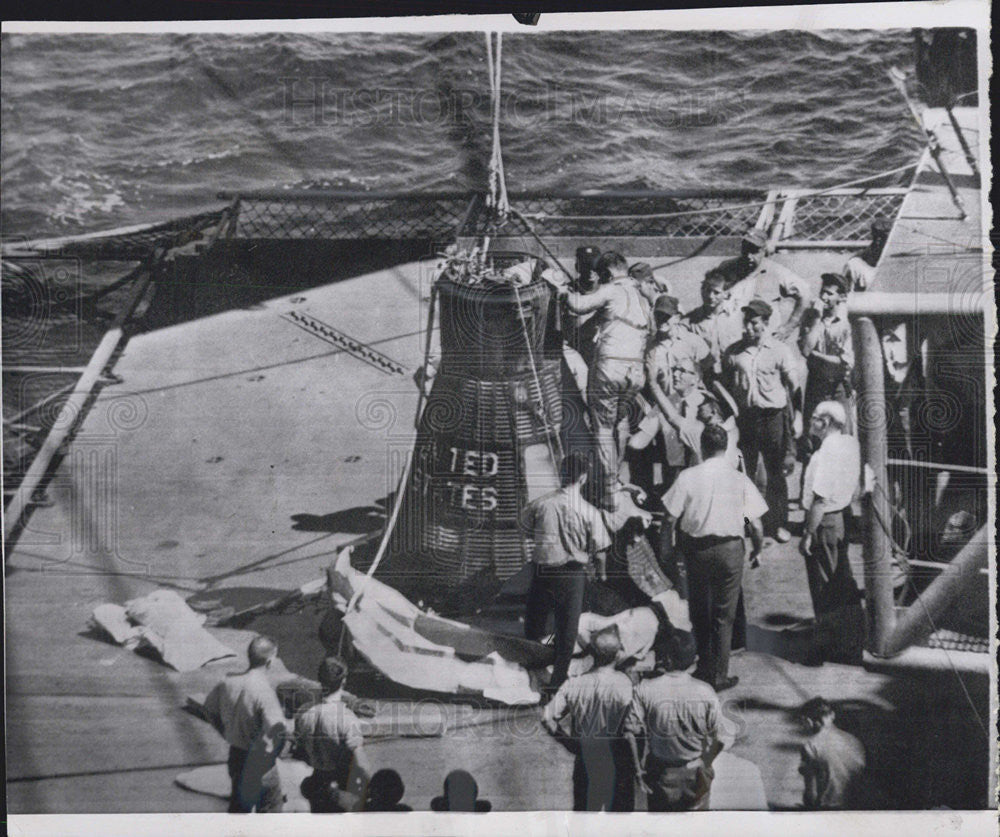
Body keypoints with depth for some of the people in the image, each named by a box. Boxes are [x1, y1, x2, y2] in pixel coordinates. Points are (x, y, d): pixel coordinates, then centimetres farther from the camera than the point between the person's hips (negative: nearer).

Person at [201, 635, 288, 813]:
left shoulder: (229, 682, -7)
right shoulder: (264, 691, -28)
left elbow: (209, 708, 12)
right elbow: (276, 733, -34)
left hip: (235, 755, 6)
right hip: (259, 761, -6)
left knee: (238, 803, 25)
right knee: (271, 805, 15)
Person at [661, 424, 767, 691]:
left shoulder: (688, 477, -8)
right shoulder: (740, 480, -7)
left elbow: (670, 517, -8)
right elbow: (756, 524, -6)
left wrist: (667, 546, 7)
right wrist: (757, 550, 10)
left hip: (696, 548, 1)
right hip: (729, 549, -1)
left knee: (699, 611, 17)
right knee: (724, 616, 9)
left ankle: (705, 668, 28)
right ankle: (719, 676, 14)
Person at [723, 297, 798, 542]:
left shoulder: (779, 350, 1)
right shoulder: (733, 352, 5)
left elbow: (793, 385, 4)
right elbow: (725, 384, 12)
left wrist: (796, 417, -1)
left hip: (773, 415, -1)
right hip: (743, 417, 2)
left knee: (776, 472, 4)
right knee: (743, 471, 5)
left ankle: (777, 524, 16)